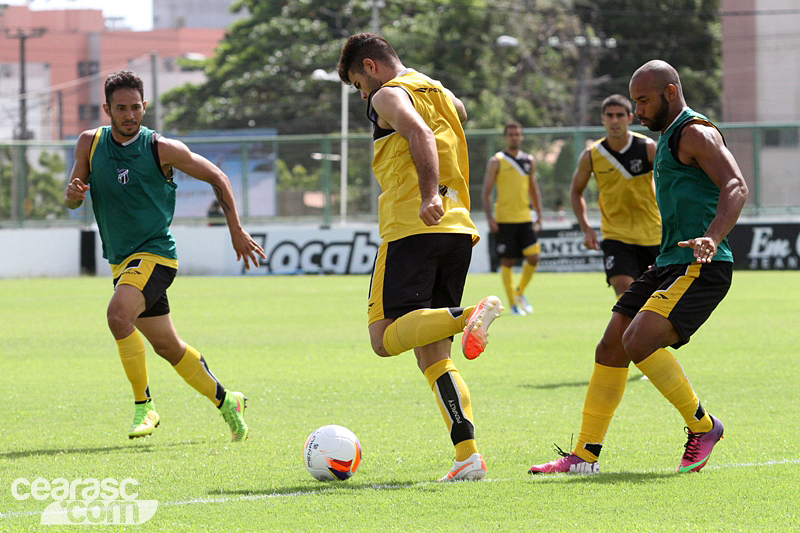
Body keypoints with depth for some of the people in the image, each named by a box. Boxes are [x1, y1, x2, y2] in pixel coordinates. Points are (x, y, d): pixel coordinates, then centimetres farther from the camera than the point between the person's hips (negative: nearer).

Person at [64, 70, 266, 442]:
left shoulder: (162, 149, -10)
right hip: (121, 260, 6)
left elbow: (217, 178, 1)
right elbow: (72, 200, 10)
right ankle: (225, 400, 31)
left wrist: (236, 230, -1)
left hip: (155, 254, -6)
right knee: (167, 346, 12)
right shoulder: (90, 143, 2)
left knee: (118, 314, -30)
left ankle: (144, 406, -19)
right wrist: (73, 193, -15)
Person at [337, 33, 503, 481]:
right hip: (459, 228, 8)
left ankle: (471, 315, -35)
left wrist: (429, 194, -31)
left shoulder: (389, 95, 0)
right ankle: (468, 454, -8)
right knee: (433, 357, 6)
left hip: (412, 226, -8)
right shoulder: (444, 96, 24)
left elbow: (420, 134, -19)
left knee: (387, 337, -14)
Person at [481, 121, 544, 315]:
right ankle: (513, 303, 7)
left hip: (525, 219, 4)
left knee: (533, 257, -7)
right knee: (507, 261, -1)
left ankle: (520, 292, 15)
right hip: (504, 219, -4)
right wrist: (489, 218, -11)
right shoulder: (497, 161, -1)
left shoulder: (529, 161, 12)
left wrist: (539, 215, 13)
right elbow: (486, 191, -2)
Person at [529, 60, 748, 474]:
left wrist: (711, 239, -38)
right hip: (668, 267, 10)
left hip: (699, 269, -10)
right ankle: (585, 455, 12)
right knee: (610, 350, 6)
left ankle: (702, 425, -7)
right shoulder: (668, 138, 22)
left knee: (638, 342, -25)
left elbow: (736, 187, -24)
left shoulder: (695, 133, -10)